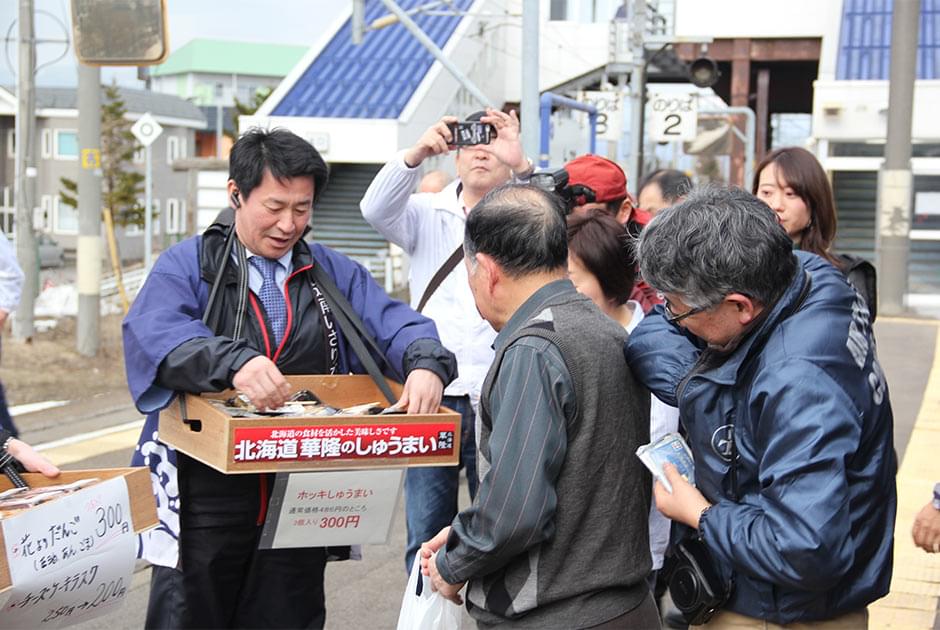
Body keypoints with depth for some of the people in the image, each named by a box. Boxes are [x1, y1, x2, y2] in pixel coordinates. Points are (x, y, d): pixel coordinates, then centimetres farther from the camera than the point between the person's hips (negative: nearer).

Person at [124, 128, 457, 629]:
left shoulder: (336, 275, 13)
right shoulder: (188, 265, 1)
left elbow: (397, 326, 1)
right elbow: (153, 332, -18)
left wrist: (426, 364, -23)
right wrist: (233, 361, -37)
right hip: (206, 497, -3)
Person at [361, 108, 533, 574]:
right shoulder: (428, 213, 9)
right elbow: (376, 210, -10)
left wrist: (521, 165, -32)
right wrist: (416, 155, -26)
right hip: (431, 393, 2)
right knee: (426, 531, 10)